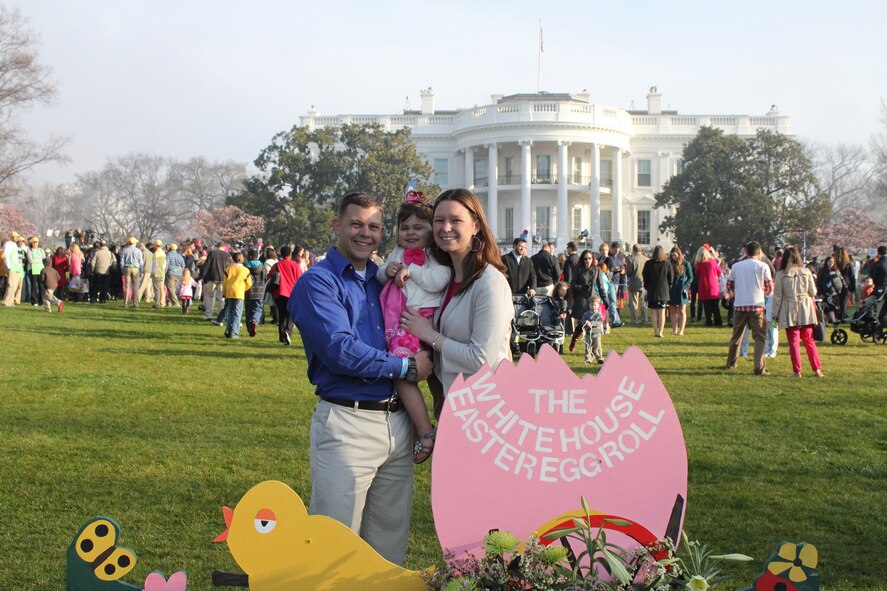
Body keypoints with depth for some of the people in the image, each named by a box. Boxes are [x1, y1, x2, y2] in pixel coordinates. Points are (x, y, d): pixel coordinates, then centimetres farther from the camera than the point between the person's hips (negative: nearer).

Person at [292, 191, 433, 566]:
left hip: (397, 420, 7)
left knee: (391, 536, 13)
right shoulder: (317, 282, -5)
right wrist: (406, 367, -11)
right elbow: (340, 351, -17)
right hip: (346, 423, -6)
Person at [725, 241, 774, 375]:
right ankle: (759, 368, -11)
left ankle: (731, 363, 30)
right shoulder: (763, 266, -2)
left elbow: (729, 285, 14)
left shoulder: (736, 266, 5)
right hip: (757, 306, -3)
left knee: (736, 336, 18)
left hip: (739, 305, 3)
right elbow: (769, 289, 2)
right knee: (760, 338, -1)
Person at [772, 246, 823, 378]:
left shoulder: (781, 274, -7)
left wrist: (775, 314, 3)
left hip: (790, 311, -3)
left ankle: (797, 371, -1)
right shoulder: (806, 272, 0)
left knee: (794, 342, 2)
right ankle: (817, 369, 7)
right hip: (806, 309, 3)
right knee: (809, 340, 11)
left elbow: (777, 296, -5)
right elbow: (813, 292, 6)